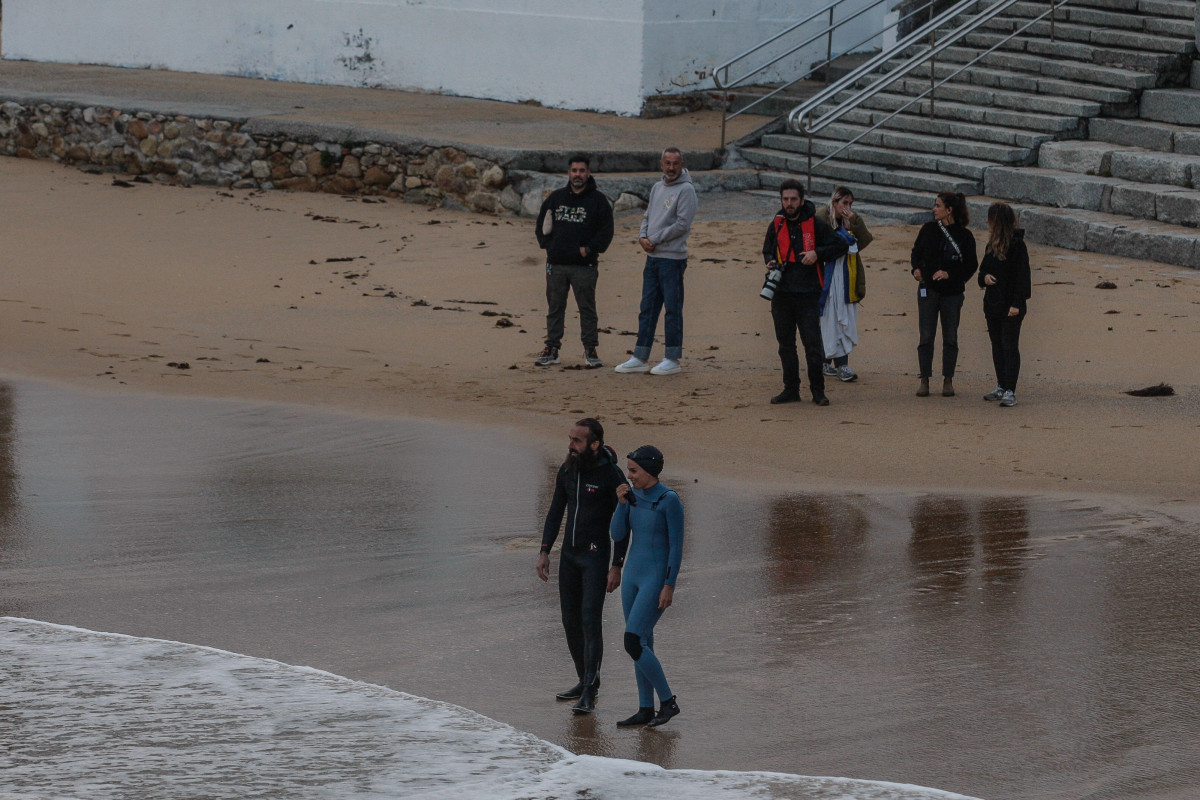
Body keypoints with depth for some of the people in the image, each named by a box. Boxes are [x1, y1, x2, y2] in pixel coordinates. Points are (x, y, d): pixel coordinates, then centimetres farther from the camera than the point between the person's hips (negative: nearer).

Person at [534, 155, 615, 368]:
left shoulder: (598, 200, 2)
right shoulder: (556, 198, 12)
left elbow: (606, 231, 0)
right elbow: (542, 224, 18)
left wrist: (589, 249, -9)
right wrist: (547, 245, 3)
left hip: (584, 265, -3)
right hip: (556, 264, 3)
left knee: (587, 308, -2)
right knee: (555, 308, 7)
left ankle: (590, 350, 3)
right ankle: (552, 349, 13)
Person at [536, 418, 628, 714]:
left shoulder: (611, 475, -13)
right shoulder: (567, 470, 5)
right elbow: (556, 512, 14)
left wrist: (617, 567, -13)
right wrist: (544, 552, 8)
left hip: (596, 556, -7)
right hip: (569, 554, 7)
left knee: (590, 620, -13)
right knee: (570, 621, 10)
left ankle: (589, 694, -13)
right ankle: (586, 681, 24)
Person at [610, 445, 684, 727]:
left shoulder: (670, 500, -15)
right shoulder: (633, 495, 6)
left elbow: (676, 545, -15)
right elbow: (618, 535, 4)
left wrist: (669, 586, -18)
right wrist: (621, 502, -10)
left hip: (657, 580, -8)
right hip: (633, 576, 8)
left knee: (632, 643, -12)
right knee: (642, 644, 10)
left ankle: (668, 701, 1)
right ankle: (646, 710, 17)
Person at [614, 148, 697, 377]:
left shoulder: (685, 190, -9)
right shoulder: (657, 188, 15)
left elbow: (682, 224, -16)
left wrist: (655, 240, -12)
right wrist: (643, 236, -1)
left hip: (672, 258, -8)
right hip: (652, 256, 8)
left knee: (673, 309, -3)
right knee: (647, 308, 10)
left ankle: (672, 360, 2)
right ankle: (640, 358, 14)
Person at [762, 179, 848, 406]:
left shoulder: (814, 225, -2)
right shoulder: (776, 225, 10)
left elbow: (841, 246, 3)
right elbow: (767, 251, 26)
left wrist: (817, 254, -11)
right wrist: (770, 262, 3)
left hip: (808, 294, -4)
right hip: (781, 293, 4)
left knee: (813, 344, -6)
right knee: (785, 343, 8)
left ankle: (818, 390, 4)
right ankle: (791, 389, 16)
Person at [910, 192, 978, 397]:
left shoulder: (964, 236, -4)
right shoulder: (928, 230, 4)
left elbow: (971, 265, -3)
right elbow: (917, 251, 15)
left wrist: (949, 274, -15)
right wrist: (916, 268, -5)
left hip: (952, 291, -2)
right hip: (928, 288, 2)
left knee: (950, 338, 4)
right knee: (926, 336, -1)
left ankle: (948, 381, 13)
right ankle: (924, 380, 5)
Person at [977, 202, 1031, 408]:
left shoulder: (1017, 245, -13)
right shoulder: (992, 245, 11)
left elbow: (1022, 275, -15)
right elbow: (984, 268, 20)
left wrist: (1016, 304, -19)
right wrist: (984, 276, -5)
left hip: (1011, 307, -8)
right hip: (993, 304, 8)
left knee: (1009, 347, -7)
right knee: (997, 346, 13)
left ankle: (1010, 391, -6)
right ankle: (1001, 387, 22)